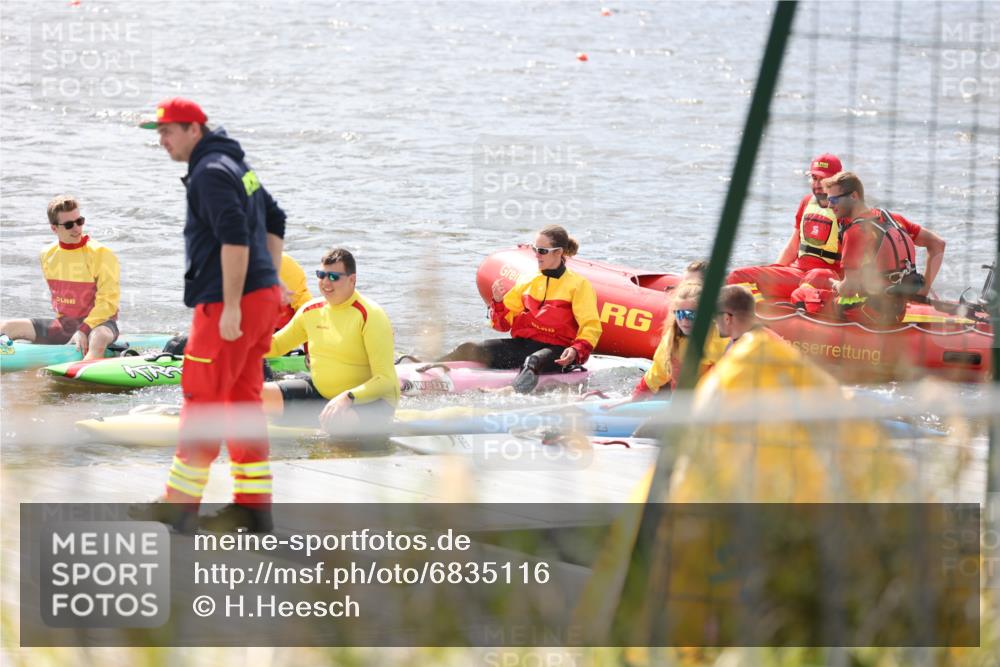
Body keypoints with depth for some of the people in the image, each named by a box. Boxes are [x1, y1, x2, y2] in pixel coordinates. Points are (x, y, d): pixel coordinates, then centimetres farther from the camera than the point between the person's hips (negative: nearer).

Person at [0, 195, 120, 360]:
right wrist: (61, 320, 9)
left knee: (99, 337, -43)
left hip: (98, 322, -6)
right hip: (63, 324, 6)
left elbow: (108, 302, -15)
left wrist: (84, 330, -23)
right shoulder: (48, 255, 7)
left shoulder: (101, 253, -11)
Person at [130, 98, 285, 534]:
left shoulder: (210, 173, -14)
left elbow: (234, 239, -24)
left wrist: (231, 307, -23)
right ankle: (252, 506, 13)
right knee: (242, 400, 12)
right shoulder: (235, 164, 18)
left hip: (232, 304, -10)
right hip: (262, 297, 10)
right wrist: (269, 278, 22)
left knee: (202, 400, -4)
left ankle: (180, 503, 1)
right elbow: (275, 220, 26)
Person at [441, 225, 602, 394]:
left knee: (534, 361, -43)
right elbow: (504, 324, 18)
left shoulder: (579, 285, 3)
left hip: (554, 349, -5)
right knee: (470, 350, -19)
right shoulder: (527, 282, 17)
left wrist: (576, 351, -23)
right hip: (522, 343, 5)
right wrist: (498, 302, -3)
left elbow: (591, 327, -4)